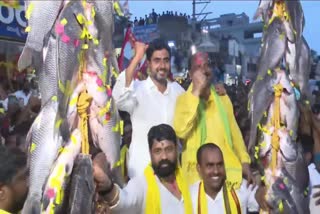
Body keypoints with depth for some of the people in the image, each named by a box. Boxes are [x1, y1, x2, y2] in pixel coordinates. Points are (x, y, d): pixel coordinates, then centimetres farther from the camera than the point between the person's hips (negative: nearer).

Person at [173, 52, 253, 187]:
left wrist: (244, 161, 8)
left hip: (229, 169, 4)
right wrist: (196, 91, -20)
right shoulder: (184, 99, -3)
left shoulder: (223, 98, 11)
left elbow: (234, 131, 16)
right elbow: (180, 131, -21)